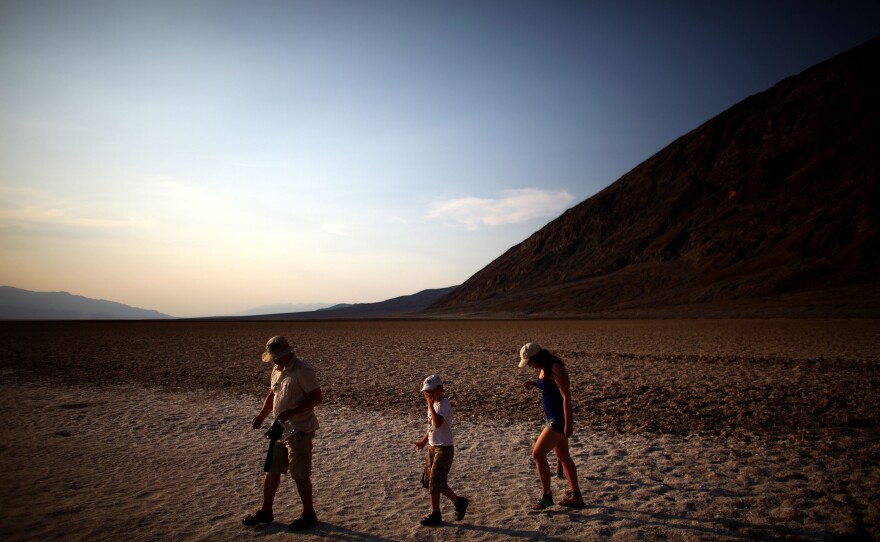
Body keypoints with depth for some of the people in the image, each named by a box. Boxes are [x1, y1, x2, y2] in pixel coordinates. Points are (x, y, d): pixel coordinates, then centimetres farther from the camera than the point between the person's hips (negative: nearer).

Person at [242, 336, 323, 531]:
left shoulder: (303, 370, -19)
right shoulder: (277, 370, 9)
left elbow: (316, 397, -22)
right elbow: (271, 395, 21)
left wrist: (292, 412, -29)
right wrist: (261, 416, 8)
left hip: (300, 431, -8)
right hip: (281, 429, 9)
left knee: (300, 474, 2)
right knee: (271, 471, 16)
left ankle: (308, 514, 20)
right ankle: (265, 511, 31)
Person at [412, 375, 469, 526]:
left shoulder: (444, 404, -20)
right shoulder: (435, 404, 8)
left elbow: (437, 423, -37)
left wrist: (430, 404, -31)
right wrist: (424, 441, 13)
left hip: (444, 449, -10)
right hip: (432, 447, 10)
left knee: (435, 482, -2)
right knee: (428, 481, 14)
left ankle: (435, 514, 18)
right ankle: (459, 502, 25)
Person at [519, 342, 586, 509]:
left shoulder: (556, 368, -20)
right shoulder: (543, 369, 7)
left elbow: (566, 396, -21)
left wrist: (568, 424, -22)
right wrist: (534, 384, 4)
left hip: (559, 419, -10)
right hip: (553, 418, 10)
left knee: (538, 454, -8)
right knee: (563, 456, 16)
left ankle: (546, 496, 5)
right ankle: (576, 497, 27)